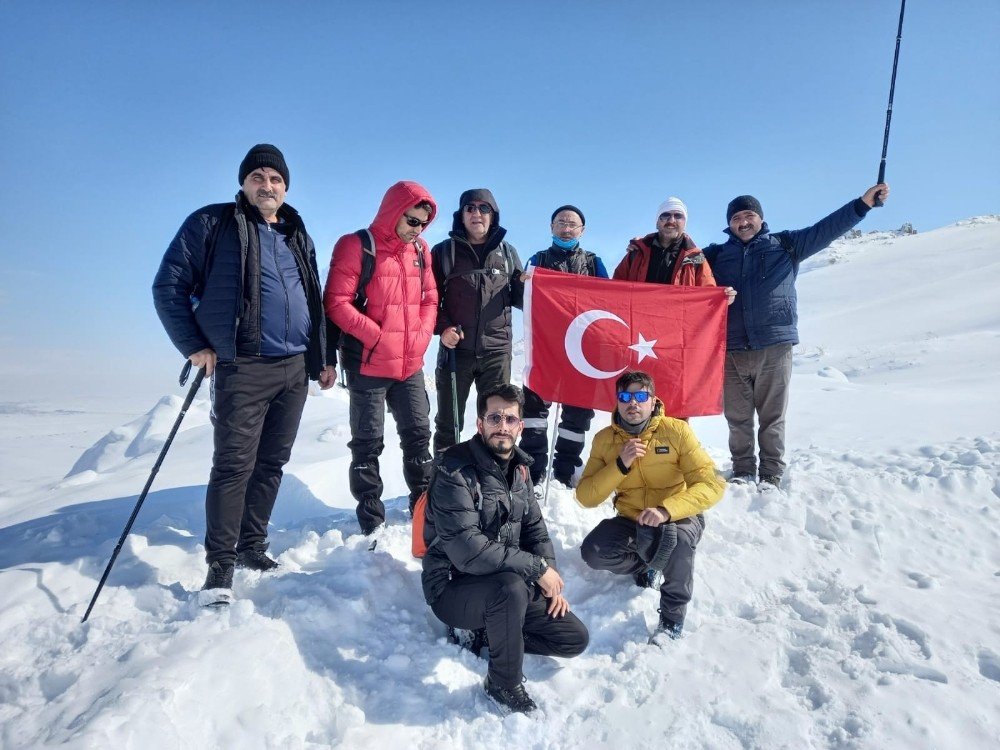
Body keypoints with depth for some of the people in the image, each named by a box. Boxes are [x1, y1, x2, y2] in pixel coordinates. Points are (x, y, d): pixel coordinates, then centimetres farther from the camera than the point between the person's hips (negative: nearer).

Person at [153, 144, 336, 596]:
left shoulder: (297, 235, 16)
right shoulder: (213, 224, 0)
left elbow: (314, 301, 20)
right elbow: (169, 286, -1)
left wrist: (325, 357, 16)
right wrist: (195, 346, -7)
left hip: (296, 368, 5)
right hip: (243, 368, -5)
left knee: (272, 463, 10)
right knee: (234, 466, -4)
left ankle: (252, 548, 24)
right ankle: (220, 565, 8)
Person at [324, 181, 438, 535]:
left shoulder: (419, 250, 9)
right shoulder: (356, 246, -9)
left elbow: (430, 297, 14)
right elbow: (336, 302, -13)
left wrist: (422, 334, -2)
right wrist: (377, 336, -18)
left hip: (411, 364, 6)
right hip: (368, 364, -5)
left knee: (418, 434, 12)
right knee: (368, 442, 5)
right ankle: (371, 517, 17)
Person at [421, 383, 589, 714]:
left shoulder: (518, 467, 4)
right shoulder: (455, 470, -21)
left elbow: (535, 527, 11)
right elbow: (467, 550, -29)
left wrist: (552, 580, -4)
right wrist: (537, 567, -24)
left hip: (508, 583, 7)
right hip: (454, 588, -7)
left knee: (576, 638, 1)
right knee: (511, 586, -37)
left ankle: (488, 633, 12)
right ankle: (503, 684, -12)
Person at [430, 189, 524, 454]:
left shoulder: (507, 252, 10)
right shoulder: (444, 251, 4)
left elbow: (518, 298, 13)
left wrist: (527, 285, -9)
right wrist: (442, 327, -13)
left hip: (497, 350, 2)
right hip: (456, 348, -1)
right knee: (448, 422, 9)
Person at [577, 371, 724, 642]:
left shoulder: (677, 431, -14)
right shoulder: (604, 439, -5)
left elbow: (712, 484, -22)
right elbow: (586, 497, -10)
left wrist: (666, 510, -38)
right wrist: (620, 465, -25)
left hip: (679, 517, -3)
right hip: (631, 521, 4)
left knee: (676, 538, -37)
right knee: (592, 552, -22)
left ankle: (672, 619, -11)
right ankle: (644, 565, 12)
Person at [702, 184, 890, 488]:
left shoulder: (785, 245, 13)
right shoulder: (718, 255, 15)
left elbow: (825, 229, 6)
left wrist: (863, 203, -5)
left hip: (774, 348, -1)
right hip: (731, 351, 1)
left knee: (772, 418, 4)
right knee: (737, 418, 7)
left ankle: (771, 476, 13)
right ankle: (743, 472, 20)